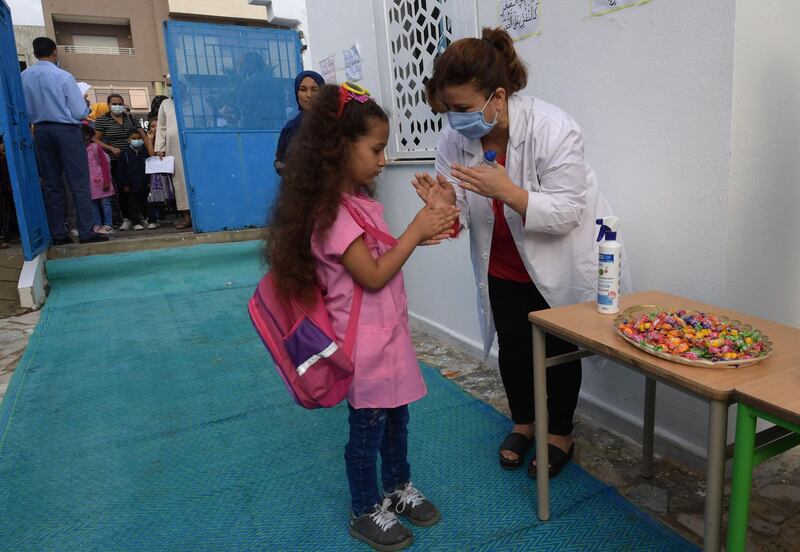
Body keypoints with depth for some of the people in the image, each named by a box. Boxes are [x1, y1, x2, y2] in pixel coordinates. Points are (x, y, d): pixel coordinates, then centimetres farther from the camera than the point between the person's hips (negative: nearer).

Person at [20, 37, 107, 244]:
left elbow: (26, 112, 8)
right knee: (79, 184, -3)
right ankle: (86, 232, -6)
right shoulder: (64, 77, -9)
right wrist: (85, 105, 11)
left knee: (51, 185, 8)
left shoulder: (24, 77, 4)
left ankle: (57, 234, 10)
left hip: (40, 131, 5)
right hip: (66, 130, -5)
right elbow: (80, 113, -10)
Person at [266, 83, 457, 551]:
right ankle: (367, 512, 32)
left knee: (396, 413, 22)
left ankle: (399, 487, 43)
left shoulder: (359, 198, 6)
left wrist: (421, 234, -1)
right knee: (368, 427, 9)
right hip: (365, 339, -9)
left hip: (389, 329, 9)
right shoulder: (332, 212, -23)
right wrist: (414, 232, -18)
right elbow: (372, 275, -23)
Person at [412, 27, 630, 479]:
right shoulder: (455, 140, -15)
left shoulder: (553, 129, -28)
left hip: (561, 262, -3)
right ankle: (523, 423, 38)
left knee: (559, 348, 9)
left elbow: (566, 213, -28)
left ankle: (561, 434, 33)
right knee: (513, 346, 12)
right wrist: (445, 206, -34)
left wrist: (507, 191, -42)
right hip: (504, 266, 4)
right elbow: (461, 215, -10)